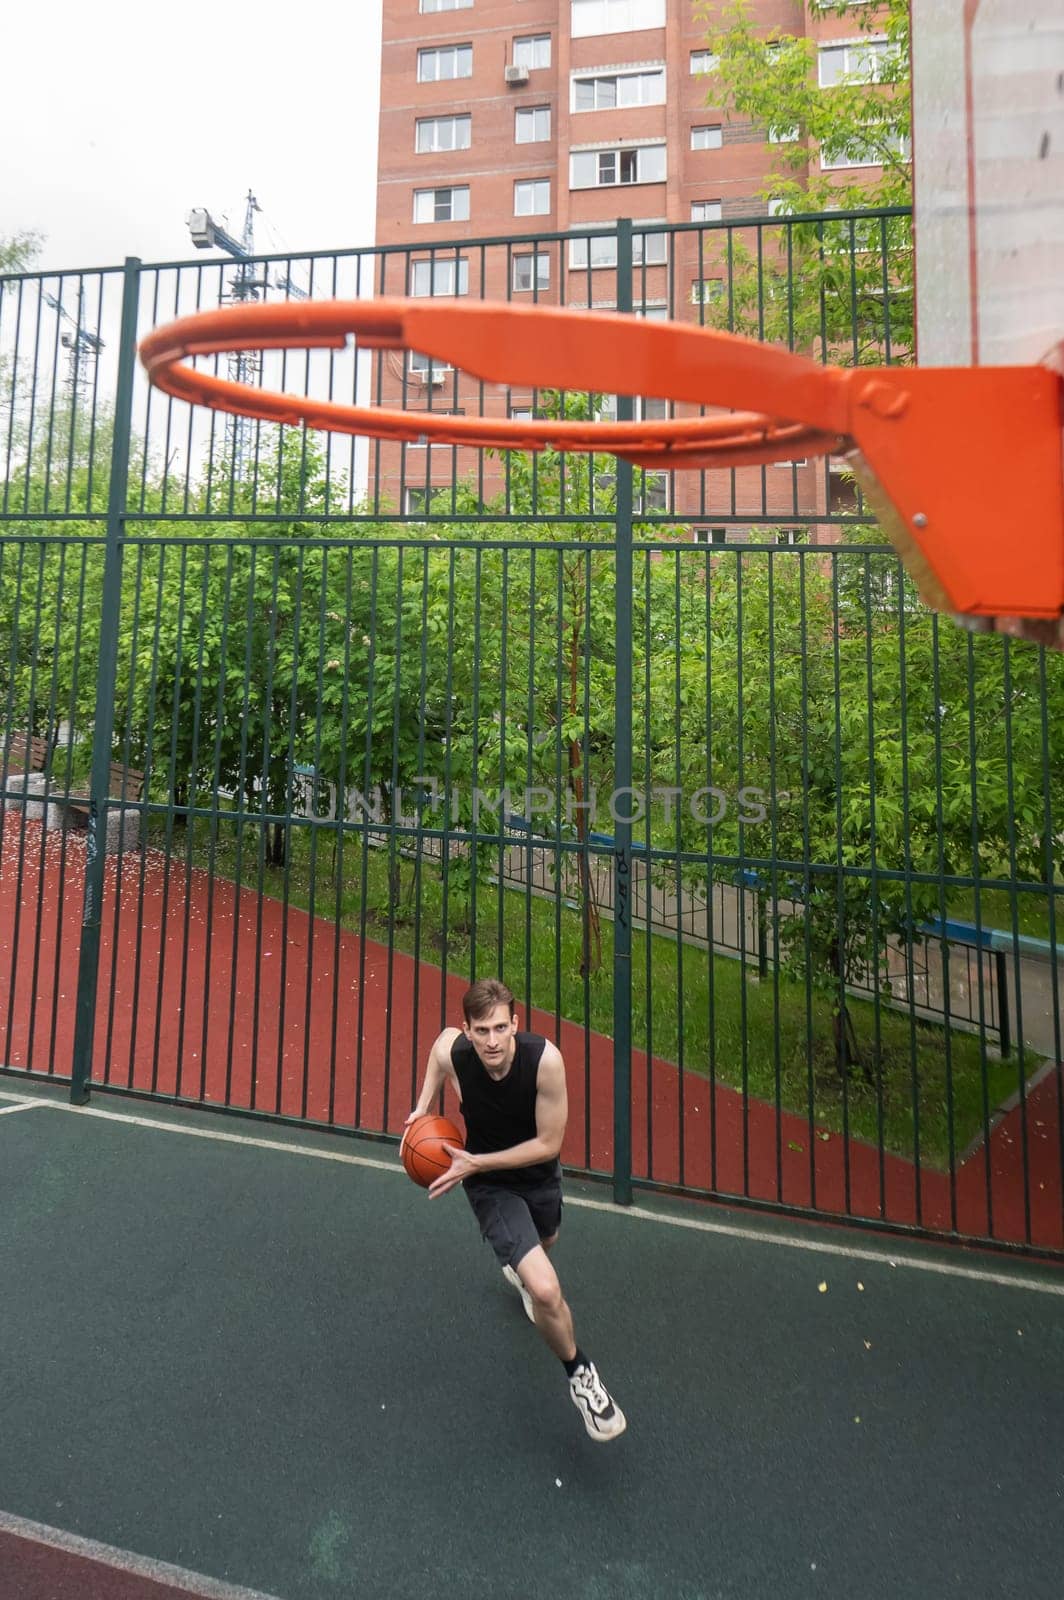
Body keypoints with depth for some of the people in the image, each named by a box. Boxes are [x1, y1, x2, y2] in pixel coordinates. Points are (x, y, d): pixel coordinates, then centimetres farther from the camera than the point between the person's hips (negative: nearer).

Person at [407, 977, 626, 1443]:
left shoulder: (545, 1059, -35)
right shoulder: (451, 1050, -31)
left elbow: (549, 1144, -25)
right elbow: (445, 1033, -3)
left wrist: (475, 1163, -28)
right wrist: (423, 1106, -9)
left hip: (540, 1172, 2)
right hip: (491, 1186, -2)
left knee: (545, 1242, 34)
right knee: (546, 1292, -17)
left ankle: (517, 1267, 73)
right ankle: (580, 1374, 15)